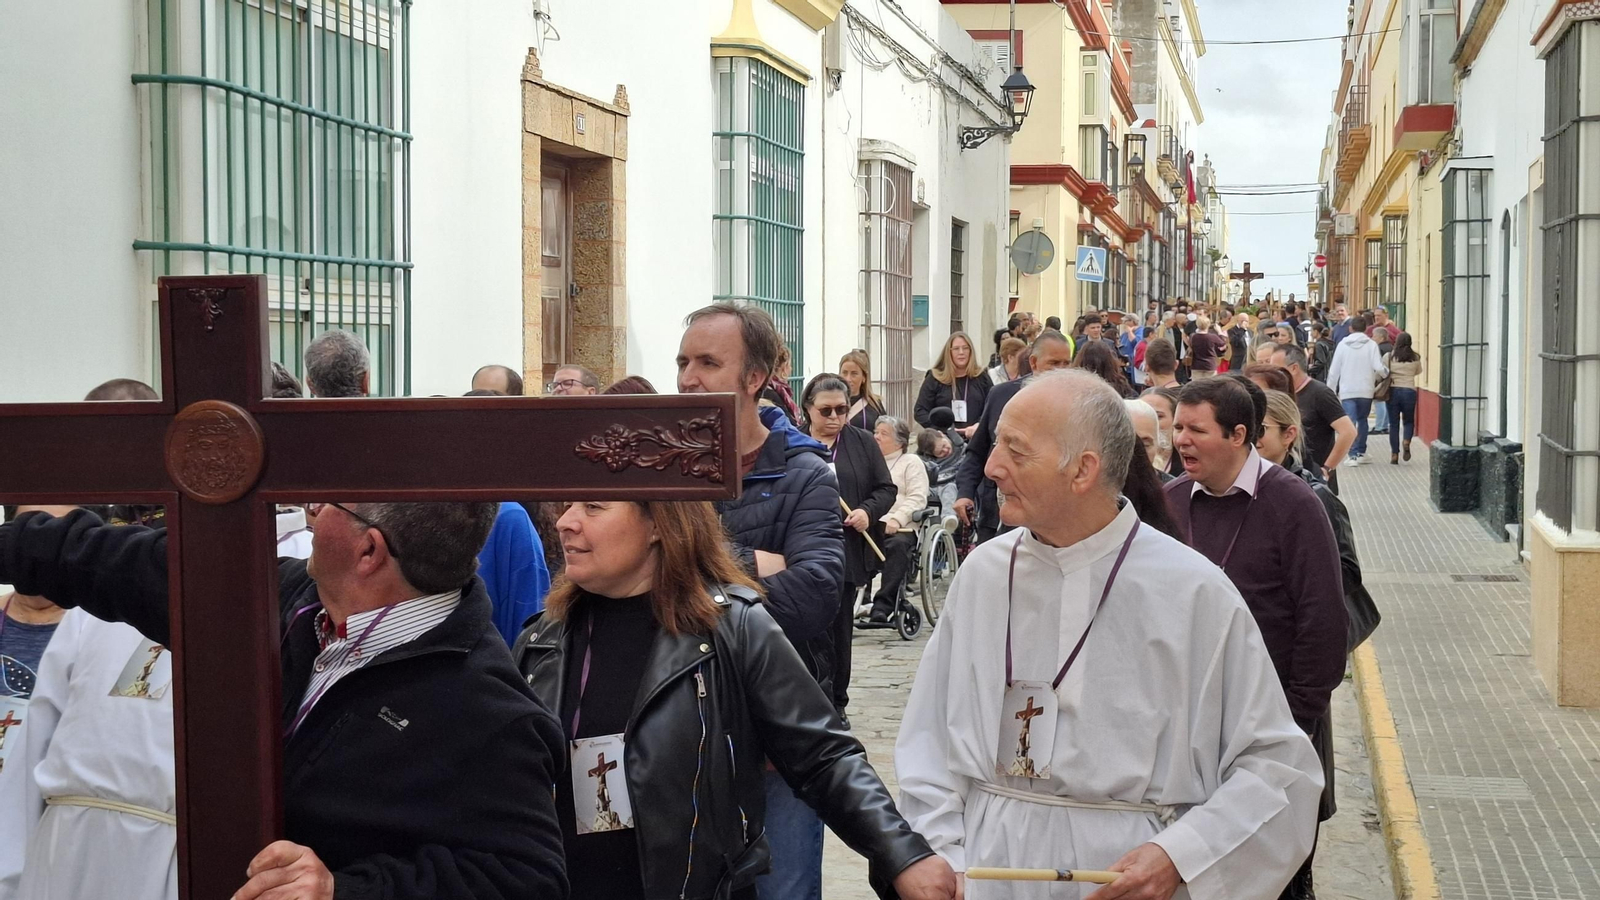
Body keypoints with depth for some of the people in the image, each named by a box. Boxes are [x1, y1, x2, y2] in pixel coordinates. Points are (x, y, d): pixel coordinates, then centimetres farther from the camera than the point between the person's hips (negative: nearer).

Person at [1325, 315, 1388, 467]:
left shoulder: (1343, 345, 0)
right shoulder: (1371, 345, -4)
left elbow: (1334, 370, 1)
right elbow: (1378, 367, -13)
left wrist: (1331, 390, 9)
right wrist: (1386, 374, 10)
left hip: (1347, 391, -1)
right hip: (1366, 390, 1)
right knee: (1362, 420, 18)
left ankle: (1354, 455, -12)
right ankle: (1361, 453, 19)